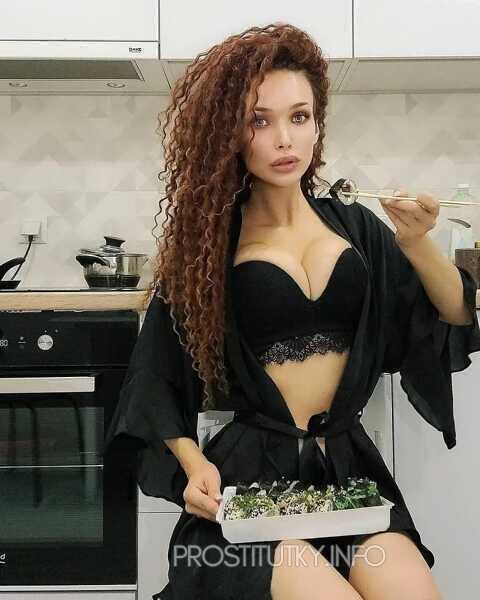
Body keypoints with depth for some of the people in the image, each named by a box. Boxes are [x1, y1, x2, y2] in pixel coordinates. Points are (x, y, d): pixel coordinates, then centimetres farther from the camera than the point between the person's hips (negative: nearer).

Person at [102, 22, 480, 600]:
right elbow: (158, 382, 6)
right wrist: (195, 464, -9)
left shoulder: (356, 227, 9)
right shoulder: (209, 239, 2)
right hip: (250, 472, -2)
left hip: (349, 465, 3)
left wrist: (415, 244, -8)